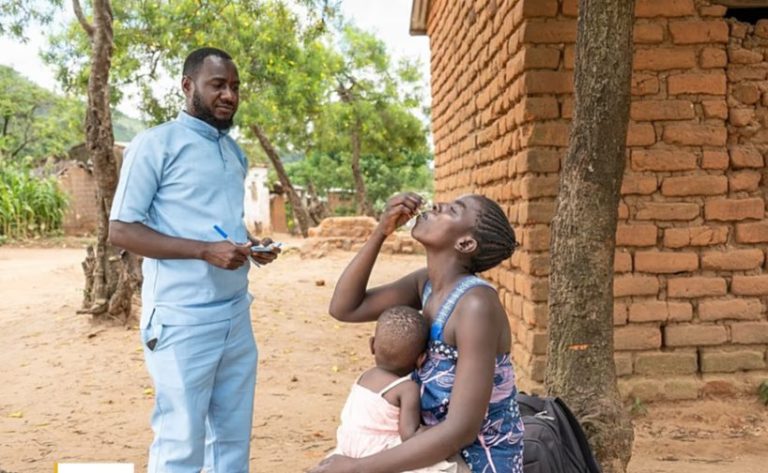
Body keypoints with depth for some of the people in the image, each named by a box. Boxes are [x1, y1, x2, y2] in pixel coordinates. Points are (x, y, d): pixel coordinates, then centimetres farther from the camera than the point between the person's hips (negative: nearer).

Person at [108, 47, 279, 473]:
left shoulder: (235, 153, 16)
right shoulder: (155, 144, -6)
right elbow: (121, 230, -10)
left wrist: (251, 244, 3)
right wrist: (206, 251, -20)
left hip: (237, 314, 7)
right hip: (182, 318, -7)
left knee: (234, 437, 12)